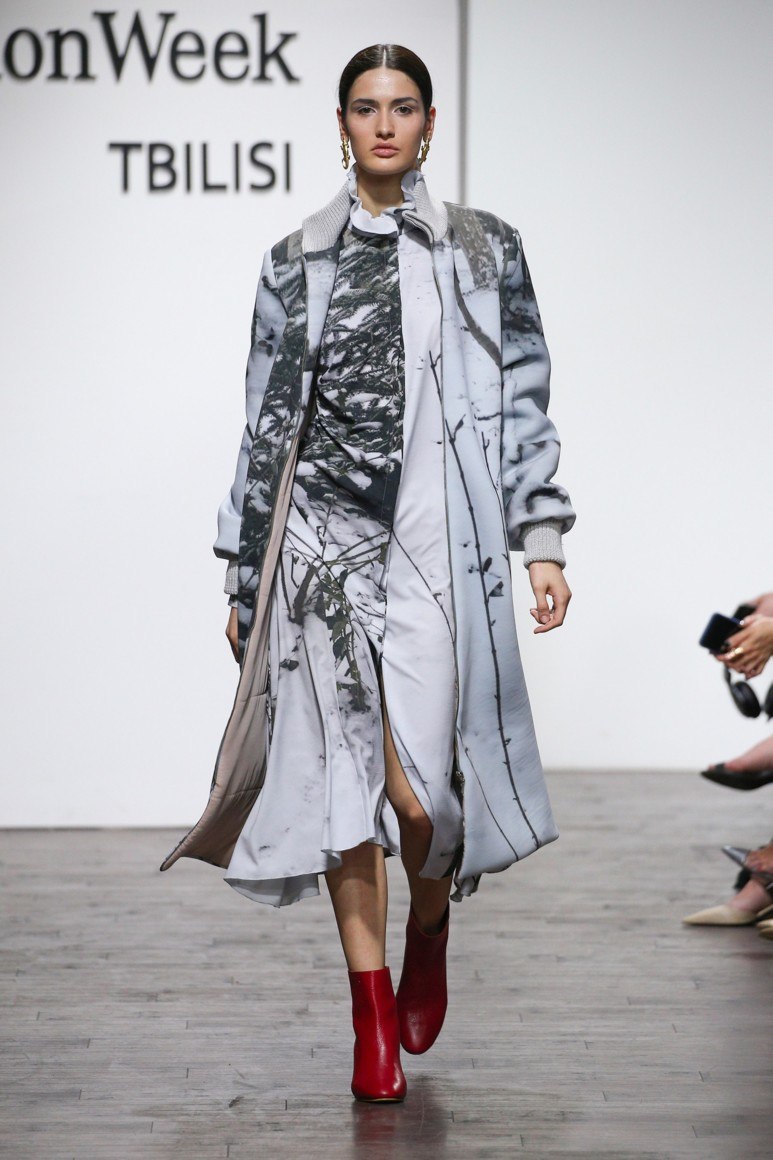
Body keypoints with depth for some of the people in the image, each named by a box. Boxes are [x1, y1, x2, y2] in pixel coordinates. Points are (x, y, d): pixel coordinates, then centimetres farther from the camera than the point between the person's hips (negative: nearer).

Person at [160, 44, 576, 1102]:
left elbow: (524, 403, 8)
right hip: (323, 539, 2)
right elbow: (268, 421, 11)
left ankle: (428, 929, 27)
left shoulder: (485, 250, 7)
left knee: (420, 787, -7)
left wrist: (543, 539, 0)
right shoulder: (296, 263, 9)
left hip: (441, 540, -1)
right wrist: (244, 573, 10)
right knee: (344, 772, 1)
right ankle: (372, 1011, 15)